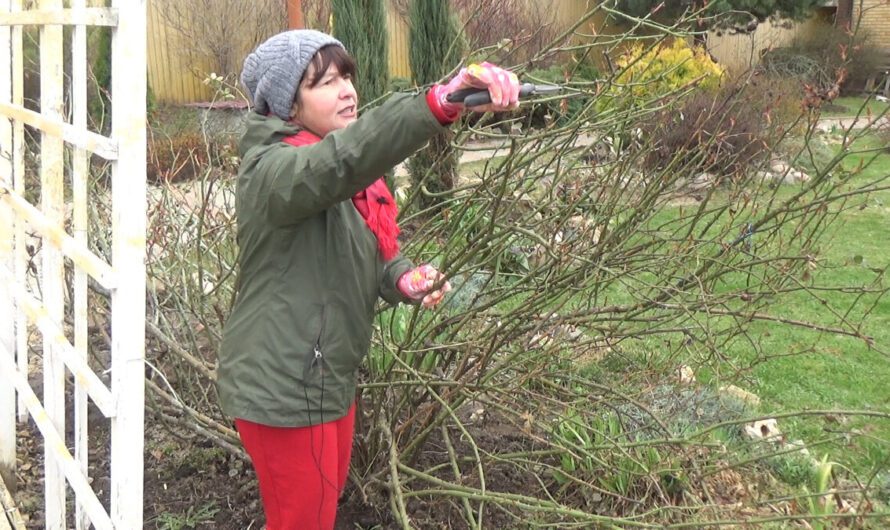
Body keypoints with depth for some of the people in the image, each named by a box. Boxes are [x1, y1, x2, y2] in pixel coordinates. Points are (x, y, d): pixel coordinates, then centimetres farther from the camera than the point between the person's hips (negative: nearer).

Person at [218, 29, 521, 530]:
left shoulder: (344, 175, 6)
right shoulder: (277, 169, -23)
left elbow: (369, 252, 13)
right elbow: (344, 157, -45)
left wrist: (403, 278, -11)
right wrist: (441, 102, -58)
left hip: (326, 379, 9)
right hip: (283, 389, -9)